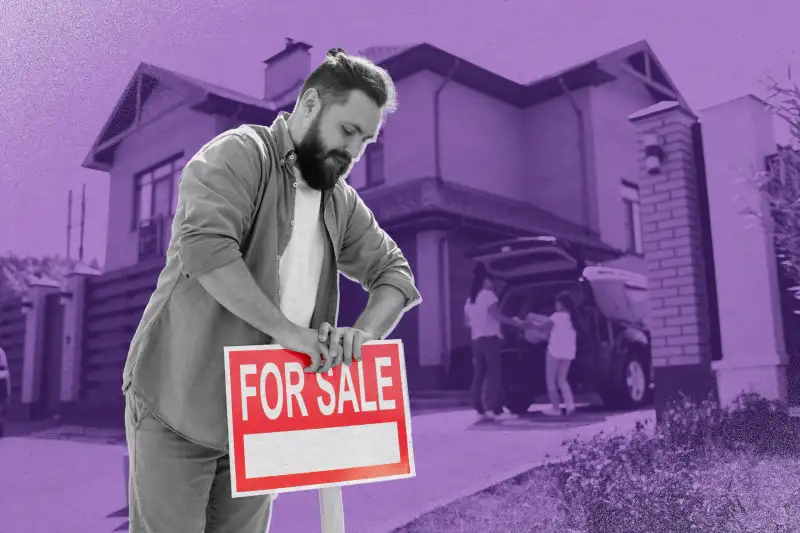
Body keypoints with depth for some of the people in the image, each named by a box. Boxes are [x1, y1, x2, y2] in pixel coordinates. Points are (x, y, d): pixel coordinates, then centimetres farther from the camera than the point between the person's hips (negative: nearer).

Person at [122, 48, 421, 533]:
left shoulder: (342, 203, 9)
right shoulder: (241, 154, -12)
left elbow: (395, 273, 11)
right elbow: (205, 243, -27)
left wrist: (363, 333, -9)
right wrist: (286, 329, -27)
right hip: (176, 408, -5)